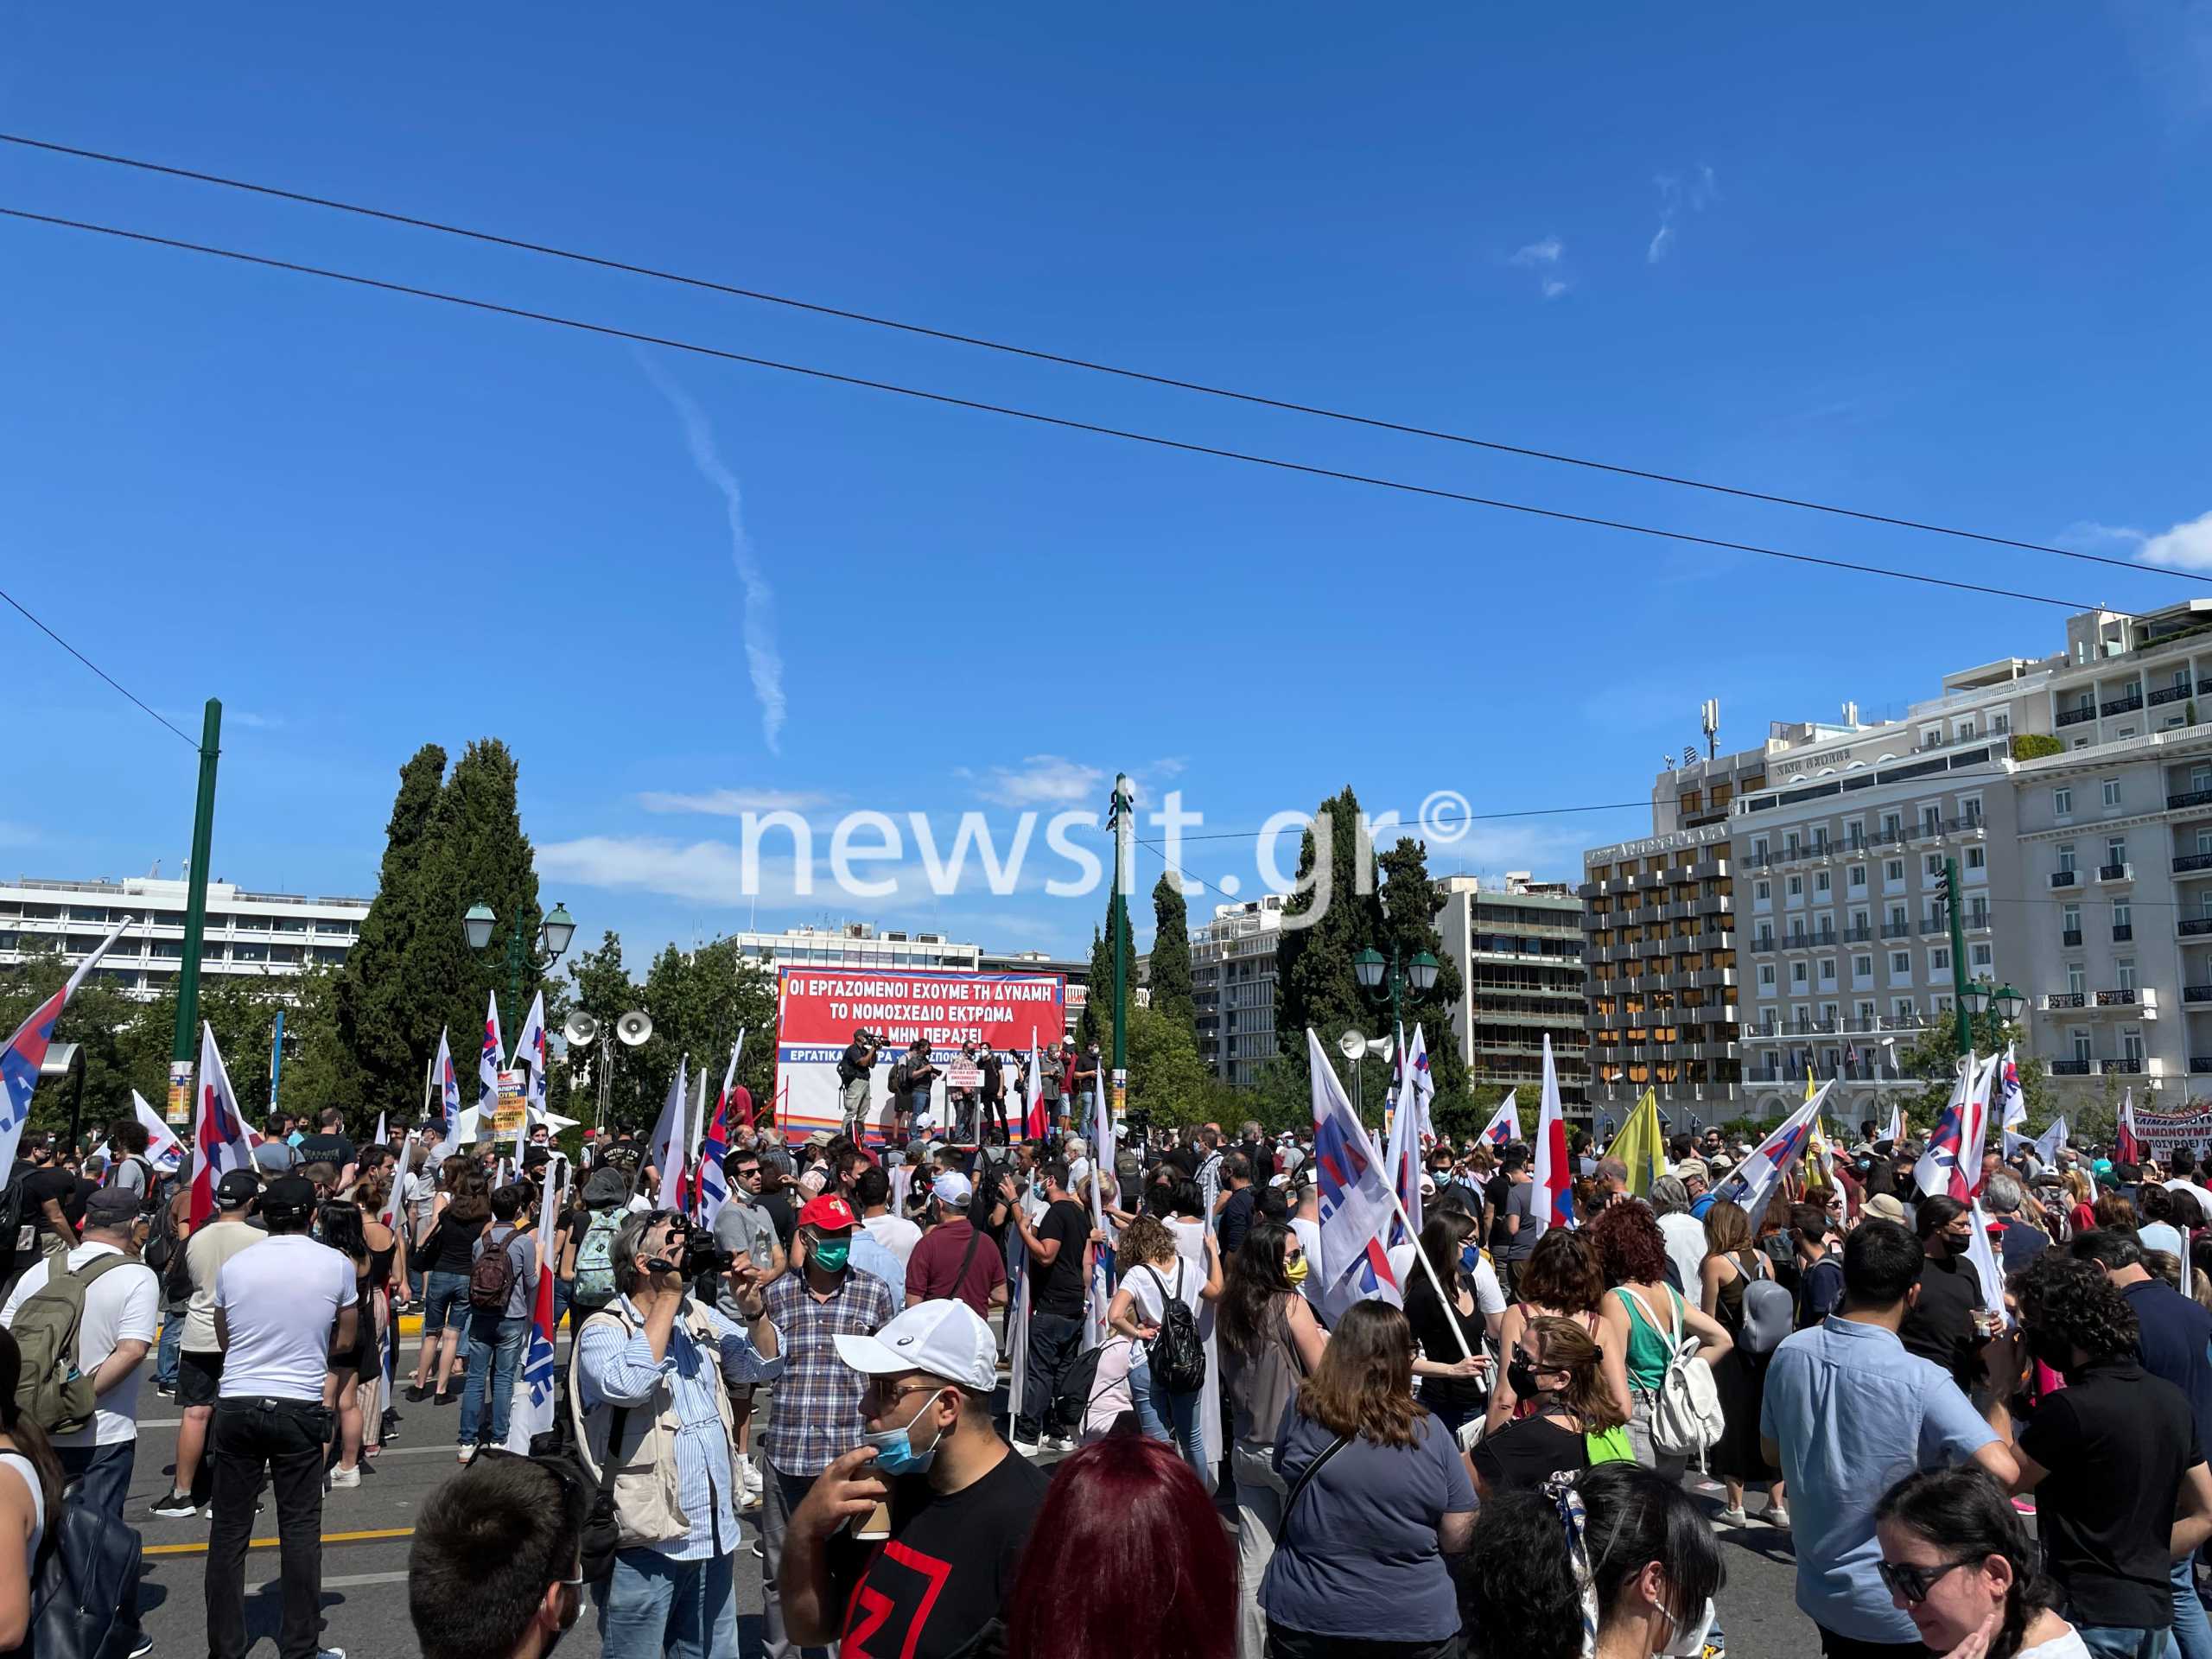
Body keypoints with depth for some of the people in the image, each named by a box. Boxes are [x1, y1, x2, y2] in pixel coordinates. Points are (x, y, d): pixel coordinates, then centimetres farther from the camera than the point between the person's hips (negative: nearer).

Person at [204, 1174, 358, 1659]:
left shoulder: (233, 1266, 0)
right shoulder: (337, 1265, -5)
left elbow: (225, 1340, 14)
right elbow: (343, 1343, 4)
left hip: (236, 1405, 2)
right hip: (299, 1408, -2)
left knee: (229, 1531, 10)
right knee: (300, 1530, 7)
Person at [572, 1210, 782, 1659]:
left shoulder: (701, 1318, 9)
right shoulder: (603, 1331, -11)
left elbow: (766, 1365, 10)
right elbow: (628, 1384, -30)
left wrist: (754, 1308, -7)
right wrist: (668, 1298, -24)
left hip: (713, 1535, 6)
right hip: (646, 1543, -6)